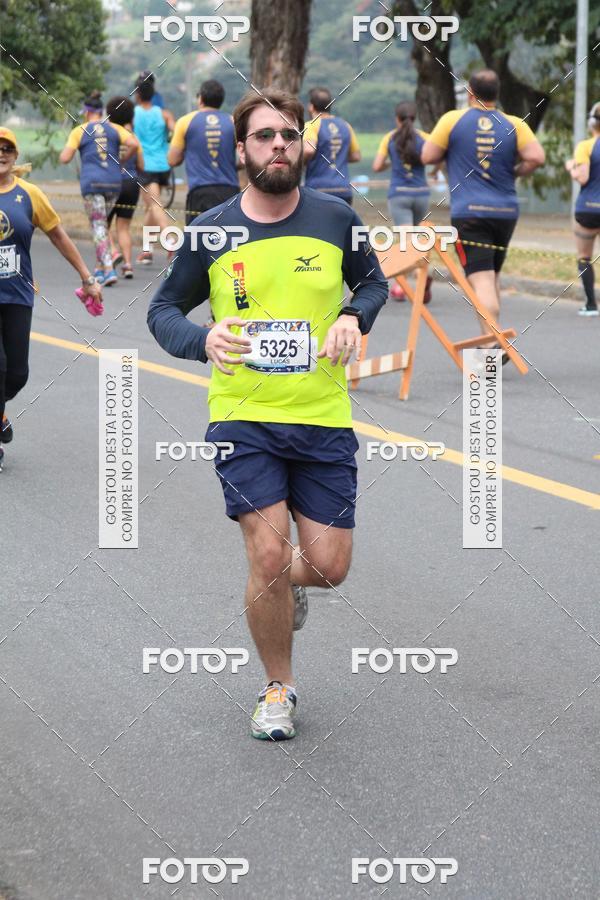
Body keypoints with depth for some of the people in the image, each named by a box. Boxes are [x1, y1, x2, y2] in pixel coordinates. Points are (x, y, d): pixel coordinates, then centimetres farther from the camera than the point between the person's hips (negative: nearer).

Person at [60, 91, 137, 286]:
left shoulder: (79, 131, 1)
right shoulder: (114, 129, 9)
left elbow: (64, 158, -4)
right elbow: (133, 144, -5)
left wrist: (65, 148, 18)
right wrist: (121, 159, 10)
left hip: (92, 183, -4)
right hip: (114, 182, 4)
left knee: (98, 226, -5)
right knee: (102, 224, 19)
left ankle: (109, 270, -20)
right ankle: (99, 269, 21)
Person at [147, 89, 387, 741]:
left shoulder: (336, 219, 0)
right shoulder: (210, 233, -3)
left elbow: (373, 281, 17)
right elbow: (163, 310, 8)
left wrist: (354, 316, -6)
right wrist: (203, 340, -14)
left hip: (324, 419, 2)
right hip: (243, 418, -2)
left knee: (329, 566, 1)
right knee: (268, 554, -9)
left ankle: (286, 583, 41)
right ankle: (278, 687, 15)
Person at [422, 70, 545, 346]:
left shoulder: (452, 120, -1)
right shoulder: (514, 125, 4)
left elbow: (427, 156, 1)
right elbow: (537, 157, -7)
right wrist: (513, 173, 11)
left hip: (469, 212, -4)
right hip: (506, 211, 4)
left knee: (481, 279, -11)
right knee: (493, 276, 19)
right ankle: (490, 337, 24)